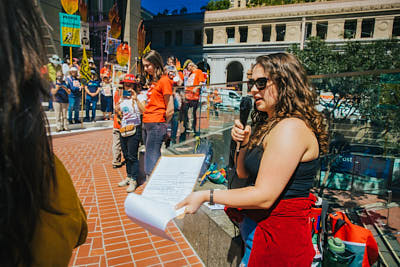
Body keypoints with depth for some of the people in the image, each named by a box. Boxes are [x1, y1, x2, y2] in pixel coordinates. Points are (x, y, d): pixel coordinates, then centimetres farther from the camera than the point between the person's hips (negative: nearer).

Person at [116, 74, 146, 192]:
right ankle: (129, 176, 27)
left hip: (134, 130, -7)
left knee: (132, 156, -6)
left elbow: (144, 111, -17)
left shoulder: (139, 97, -3)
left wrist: (136, 99, -20)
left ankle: (134, 180, 3)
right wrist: (117, 111, 5)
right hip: (123, 129, 7)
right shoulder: (122, 99, 17)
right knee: (126, 155, 14)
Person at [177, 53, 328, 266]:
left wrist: (206, 196, -21)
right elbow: (243, 173, 13)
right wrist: (244, 143, -4)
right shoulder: (270, 124, 9)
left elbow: (264, 196, -26)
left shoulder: (291, 128, -22)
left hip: (278, 235, -9)